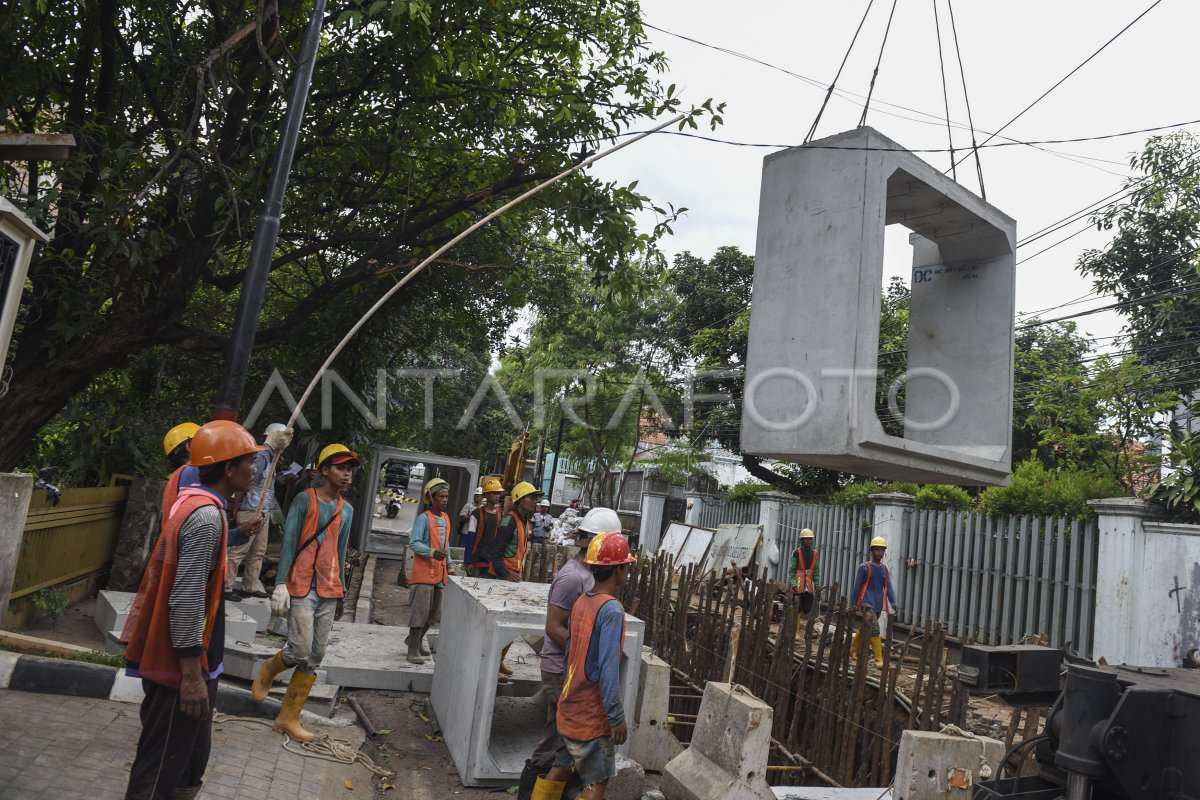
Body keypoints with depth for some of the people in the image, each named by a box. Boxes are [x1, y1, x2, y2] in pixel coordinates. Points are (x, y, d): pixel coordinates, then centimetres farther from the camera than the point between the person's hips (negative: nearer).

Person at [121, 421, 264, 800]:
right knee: (161, 766, 3)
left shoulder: (192, 503, 8)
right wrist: (191, 673, -23)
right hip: (181, 664, -10)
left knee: (187, 751, 21)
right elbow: (187, 601, -26)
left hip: (175, 657, 10)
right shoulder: (207, 515, -23)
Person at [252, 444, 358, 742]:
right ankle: (267, 672, 22)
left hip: (329, 592, 6)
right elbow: (288, 543, -8)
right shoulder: (305, 500, -5)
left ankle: (289, 718, 16)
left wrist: (342, 589, 15)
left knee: (315, 657, 5)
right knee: (300, 651, -11)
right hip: (302, 587, -5)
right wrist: (281, 584, -15)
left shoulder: (347, 510, 11)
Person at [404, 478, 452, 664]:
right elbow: (413, 543, -19)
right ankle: (413, 650, 6)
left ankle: (415, 639, 35)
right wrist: (432, 552, -33)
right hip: (423, 571, -8)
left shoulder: (446, 518, 12)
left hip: (439, 572, 8)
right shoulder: (423, 518, -13)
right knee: (420, 611, -4)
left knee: (435, 613, 15)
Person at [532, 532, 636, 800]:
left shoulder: (581, 602, 2)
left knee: (561, 767, 20)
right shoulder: (611, 610, -21)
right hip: (593, 715, -7)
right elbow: (608, 670, -24)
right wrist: (617, 718, -18)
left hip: (570, 706, 8)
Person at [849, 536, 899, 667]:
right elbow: (857, 586, 1)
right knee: (874, 629, -15)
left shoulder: (884, 569, 10)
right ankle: (879, 659, -13)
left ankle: (853, 649, 34)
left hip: (878, 605, 6)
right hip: (867, 603, -6)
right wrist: (854, 604, 4)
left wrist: (893, 602, -9)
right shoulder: (864, 567, -5)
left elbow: (889, 587, 4)